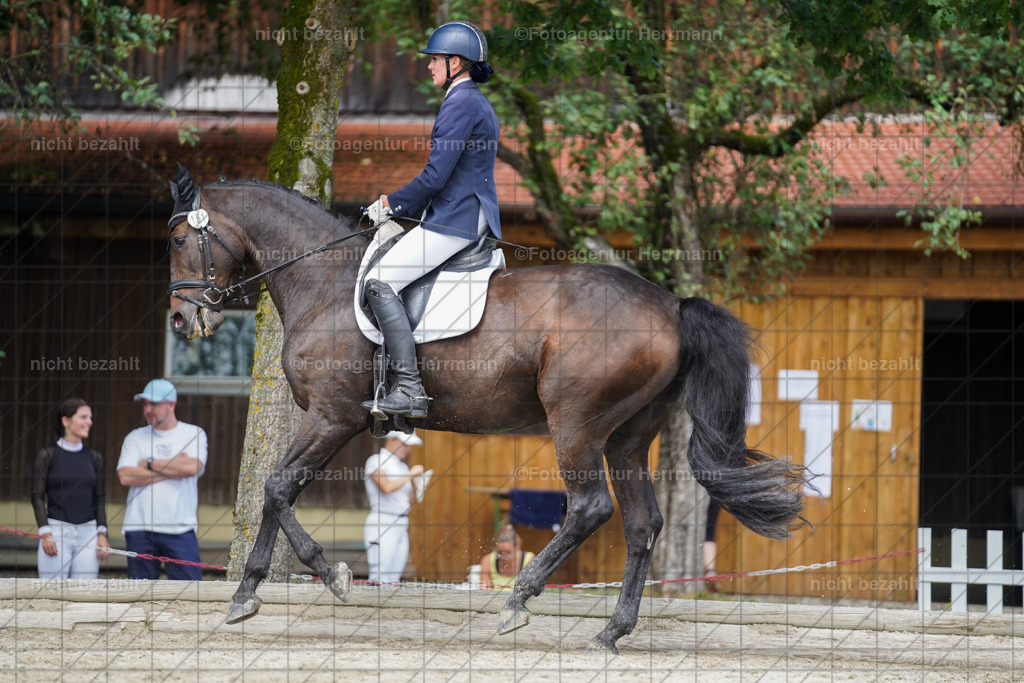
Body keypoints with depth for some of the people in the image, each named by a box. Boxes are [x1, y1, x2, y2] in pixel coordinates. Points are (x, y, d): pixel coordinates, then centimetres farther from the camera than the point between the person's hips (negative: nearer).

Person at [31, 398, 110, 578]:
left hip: (88, 531, 4)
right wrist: (45, 533, -9)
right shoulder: (47, 456, 0)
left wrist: (102, 533, 6)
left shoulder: (94, 458, 11)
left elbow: (99, 498, 14)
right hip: (57, 529, -4)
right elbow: (37, 496, -1)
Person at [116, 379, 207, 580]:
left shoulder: (193, 434, 7)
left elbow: (192, 467, -12)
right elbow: (125, 476, -5)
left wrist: (150, 463, -2)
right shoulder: (135, 438, 11)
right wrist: (173, 468, -6)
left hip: (180, 528, -2)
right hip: (140, 529, 2)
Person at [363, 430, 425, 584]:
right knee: (379, 581, -15)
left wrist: (415, 490, 4)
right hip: (382, 524, -8)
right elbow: (386, 487, -20)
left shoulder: (402, 466, 20)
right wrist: (410, 474, -11)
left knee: (393, 581, 2)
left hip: (401, 526, 8)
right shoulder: (376, 461, -3)